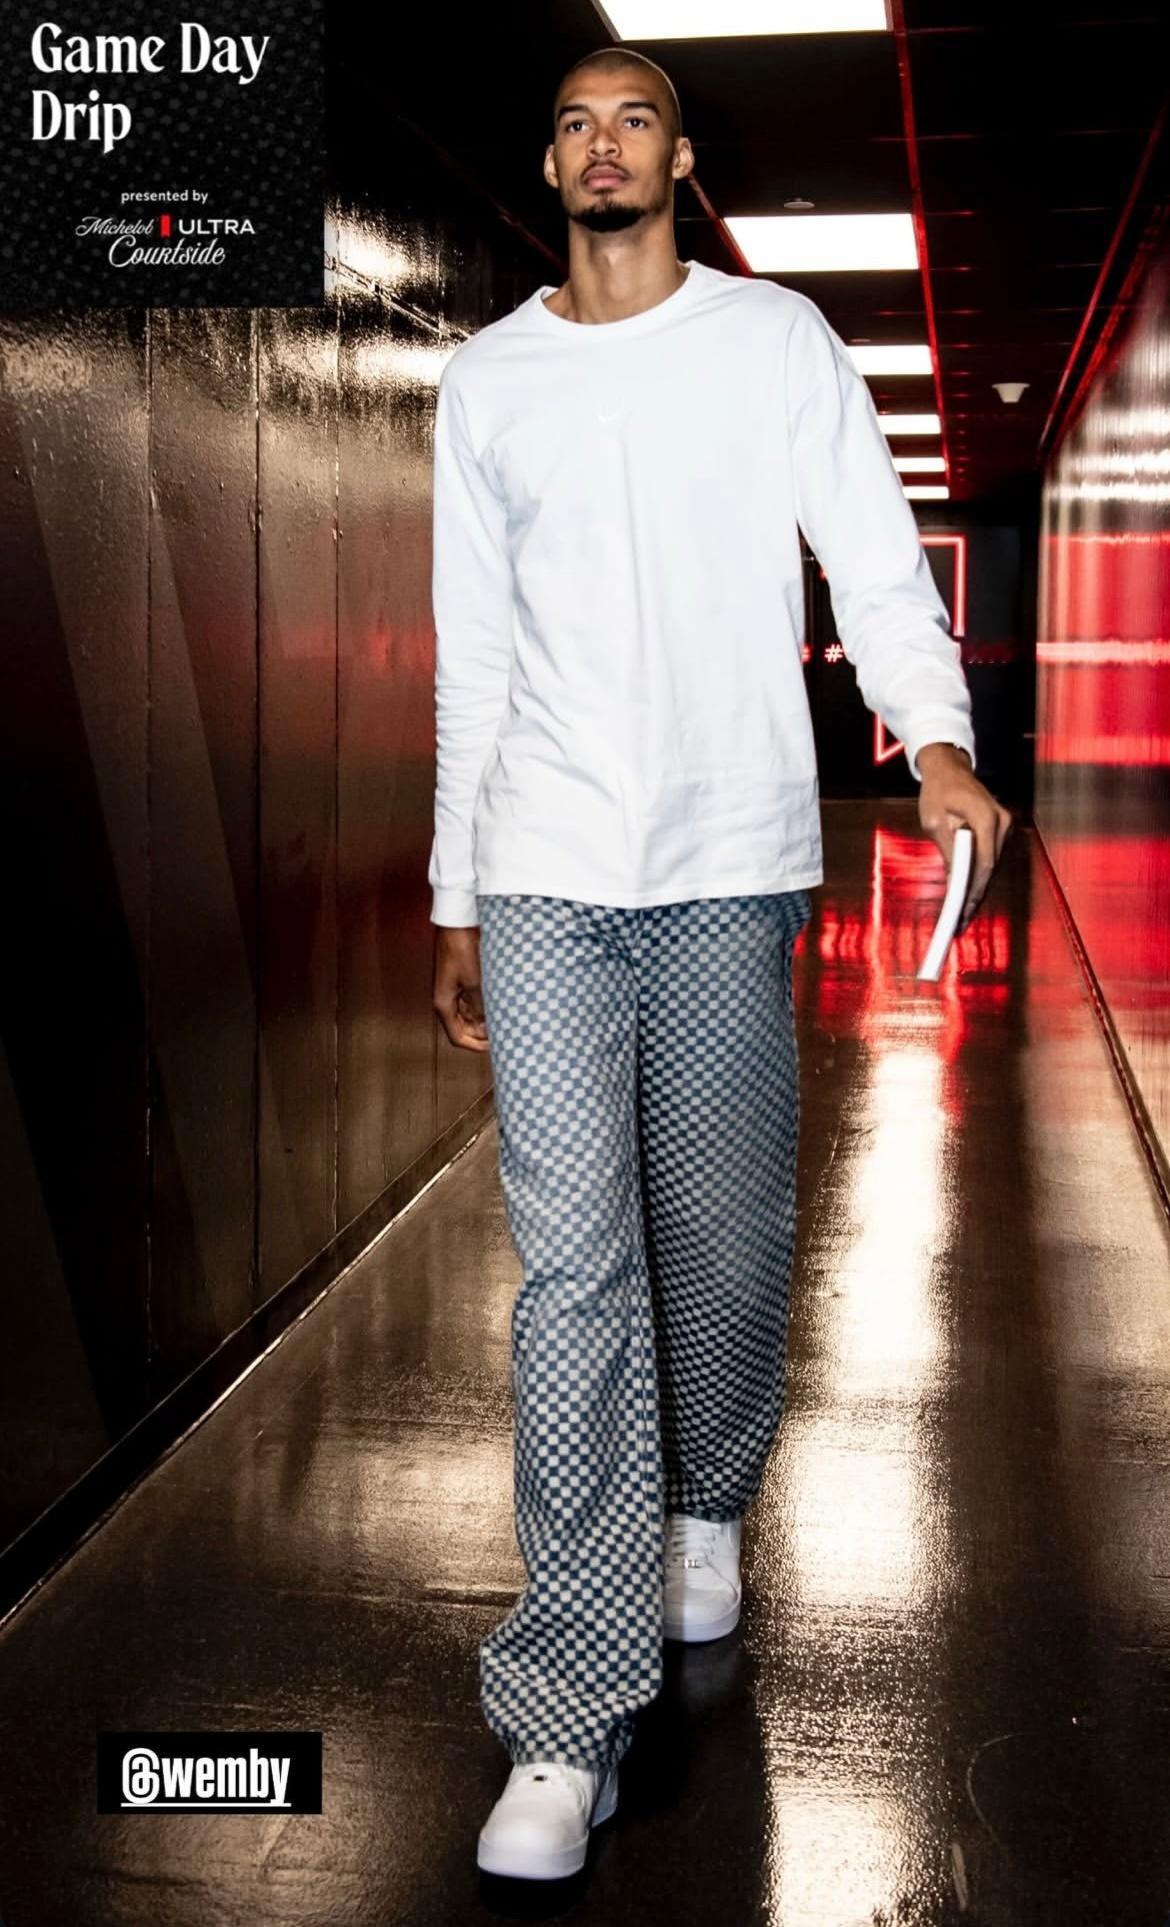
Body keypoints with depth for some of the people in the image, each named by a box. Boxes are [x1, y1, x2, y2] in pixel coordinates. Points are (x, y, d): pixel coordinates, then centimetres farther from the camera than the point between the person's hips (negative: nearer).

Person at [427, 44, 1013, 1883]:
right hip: (543, 878, 1)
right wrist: (456, 901, 12)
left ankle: (708, 1507, 36)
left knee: (720, 1239, 6)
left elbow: (880, 568, -1)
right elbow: (472, 662, 15)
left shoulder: (779, 340, 8)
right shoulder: (485, 381, 14)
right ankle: (571, 1715, -3)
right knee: (572, 1267, -6)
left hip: (730, 869, -1)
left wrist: (938, 741, -21)